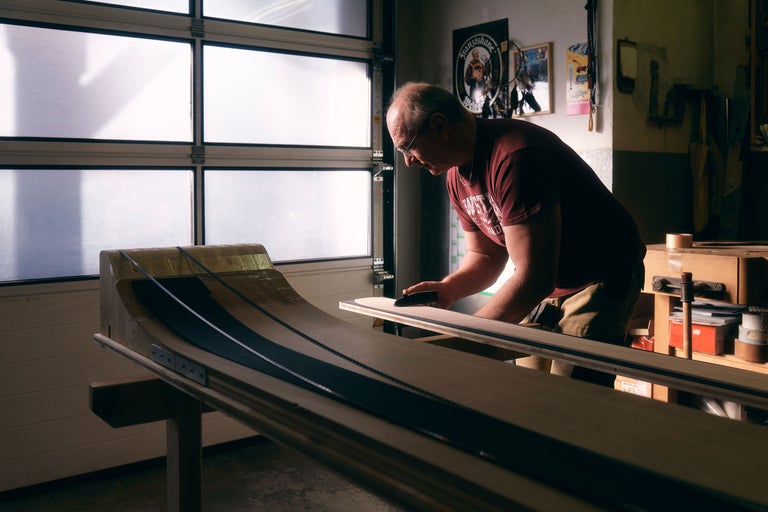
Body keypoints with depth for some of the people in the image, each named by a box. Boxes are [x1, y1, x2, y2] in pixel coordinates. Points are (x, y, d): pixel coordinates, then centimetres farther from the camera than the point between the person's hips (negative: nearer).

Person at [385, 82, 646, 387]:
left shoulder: (514, 157, -30)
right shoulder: (457, 176, 0)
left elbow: (534, 278, -32)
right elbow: (485, 255, 9)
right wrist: (447, 290, -11)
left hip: (603, 279, -8)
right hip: (548, 282, 8)